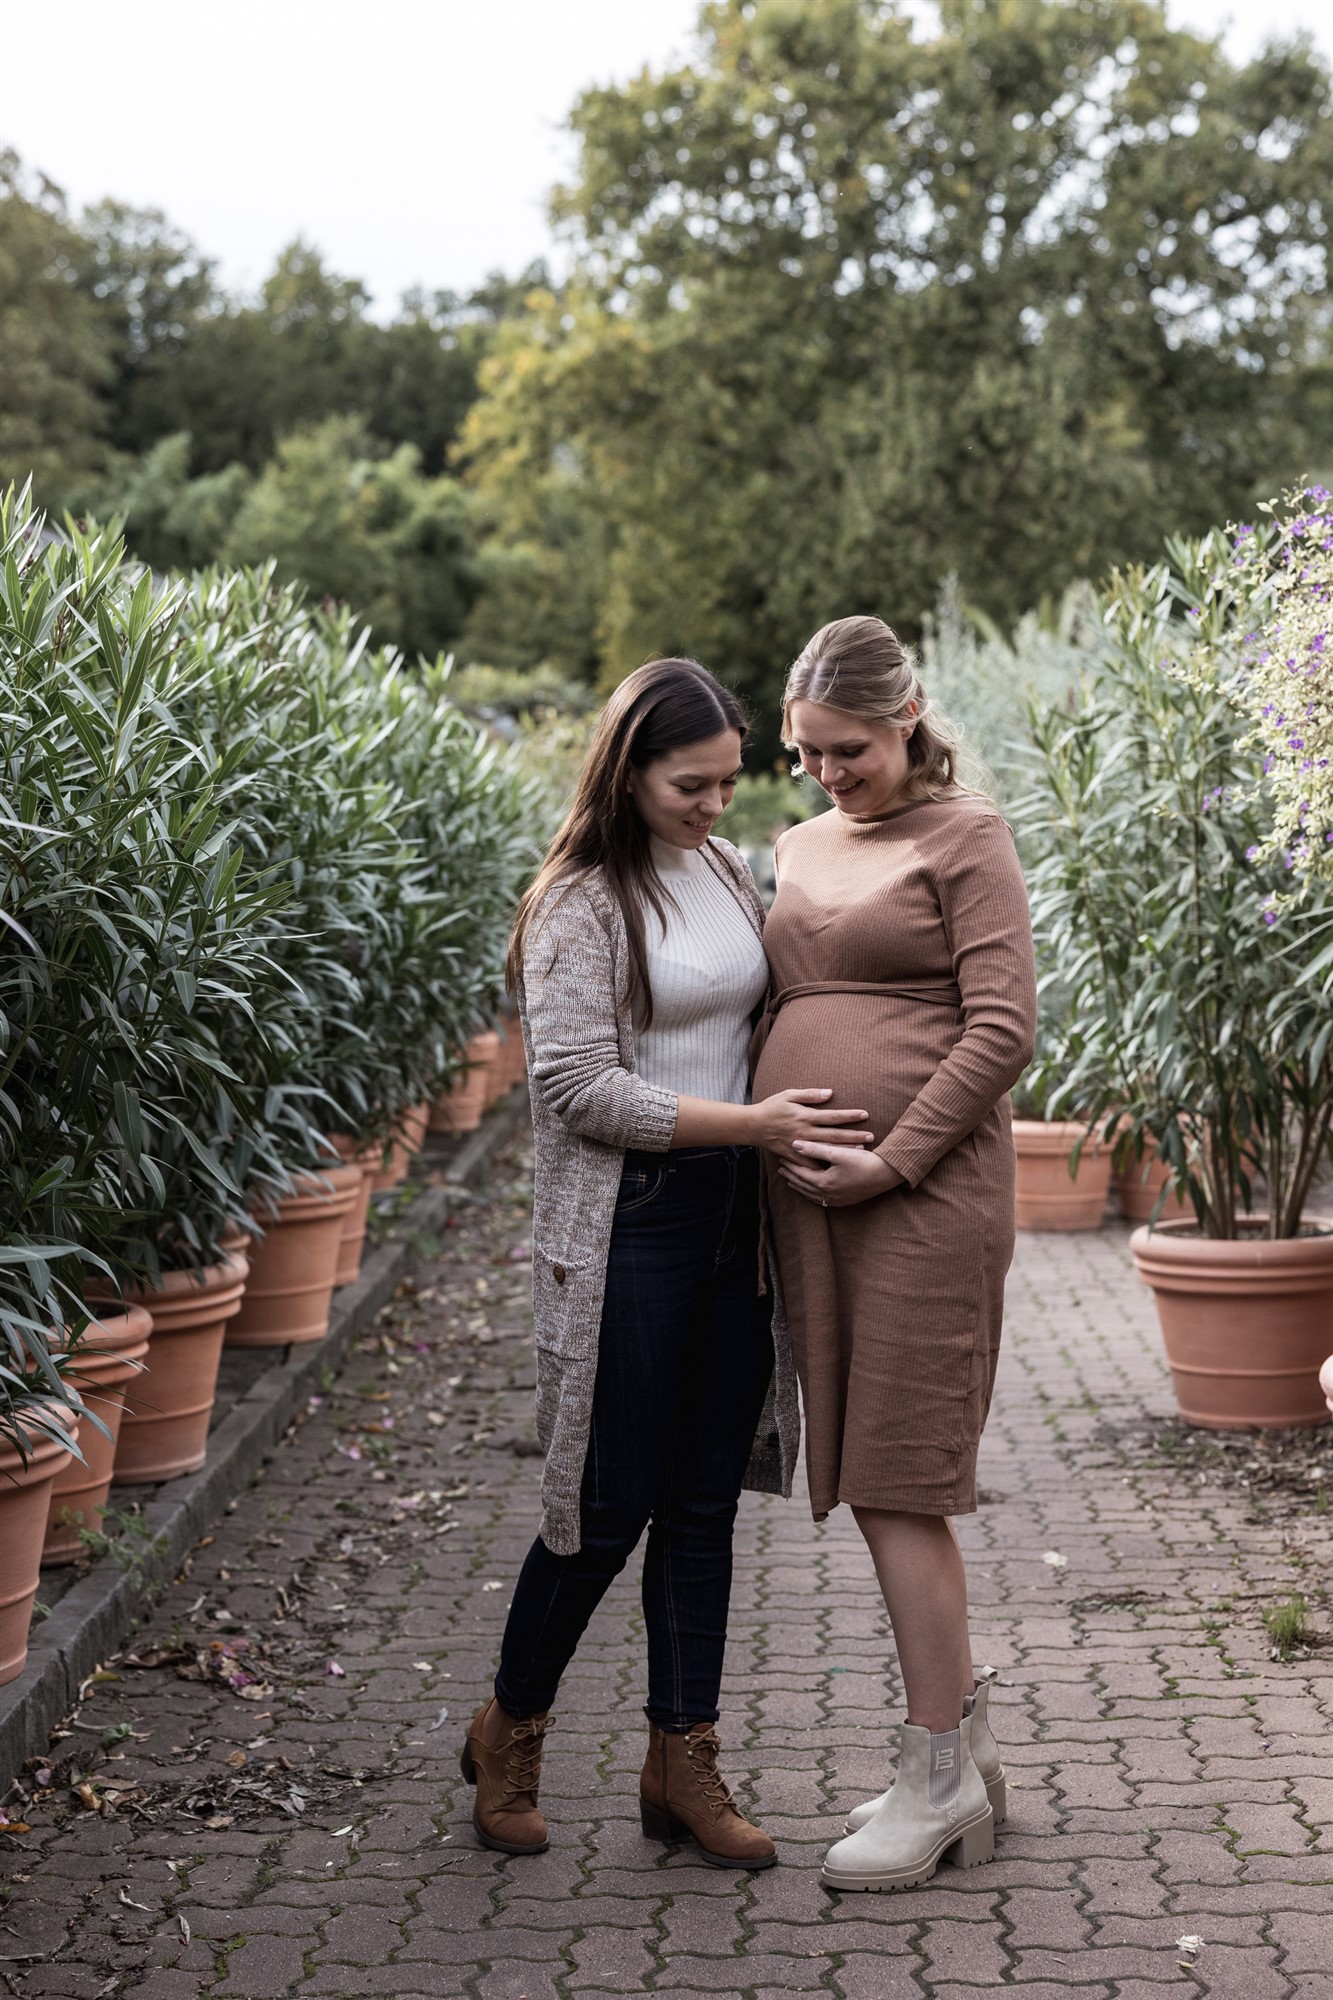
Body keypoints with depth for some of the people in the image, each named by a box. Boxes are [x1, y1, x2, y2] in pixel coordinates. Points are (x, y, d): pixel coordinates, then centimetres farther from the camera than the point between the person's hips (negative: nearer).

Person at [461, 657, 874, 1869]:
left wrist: (801, 1131, 6)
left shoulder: (729, 874, 10)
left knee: (705, 1501, 9)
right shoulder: (582, 904, -12)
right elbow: (576, 1086, -18)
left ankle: (682, 1766, 19)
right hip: (628, 1232, -7)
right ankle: (509, 1735, 22)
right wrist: (749, 1122, -20)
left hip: (732, 1223, 7)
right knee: (612, 1503, 1)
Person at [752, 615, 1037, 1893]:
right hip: (806, 1195, 7)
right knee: (868, 1478, 9)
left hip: (925, 1191, -7)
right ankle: (963, 1752, 20)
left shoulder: (963, 836, -3)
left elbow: (1002, 1028, -10)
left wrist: (895, 1161, -14)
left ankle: (937, 1776, 3)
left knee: (898, 1479, -6)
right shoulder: (800, 850, 17)